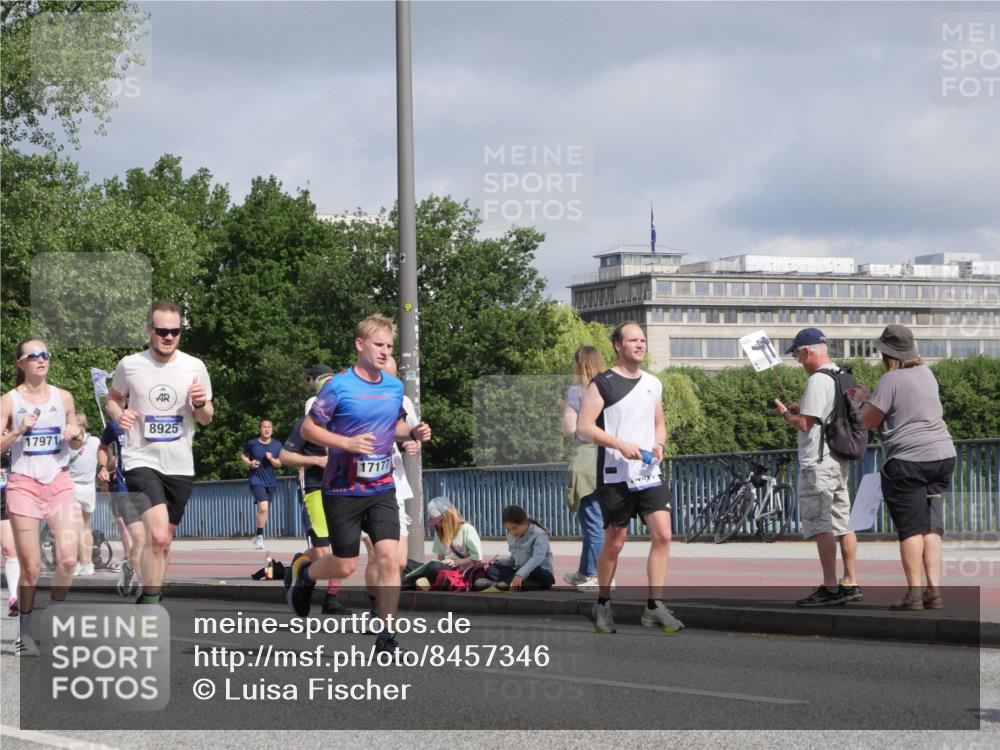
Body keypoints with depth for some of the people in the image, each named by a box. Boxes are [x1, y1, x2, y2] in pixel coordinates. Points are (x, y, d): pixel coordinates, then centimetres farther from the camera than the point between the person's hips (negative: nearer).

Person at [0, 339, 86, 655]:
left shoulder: (63, 397, 9)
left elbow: (76, 446, 19)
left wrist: (76, 436, -3)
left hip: (60, 483, 2)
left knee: (68, 559, -11)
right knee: (30, 567, -4)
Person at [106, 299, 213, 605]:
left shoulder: (194, 367, 0)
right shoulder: (129, 365, -4)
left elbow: (206, 419, 9)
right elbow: (113, 399, 14)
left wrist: (201, 405, -14)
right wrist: (118, 414, -9)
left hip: (180, 465, 3)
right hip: (141, 461, -3)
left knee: (164, 539, 15)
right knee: (157, 535, -22)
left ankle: (147, 596, 33)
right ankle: (150, 603, -12)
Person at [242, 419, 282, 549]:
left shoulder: (277, 445, 2)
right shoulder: (252, 443, -5)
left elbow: (279, 464, 6)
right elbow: (243, 455, 11)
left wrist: (272, 459, -15)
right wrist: (249, 463, -9)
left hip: (271, 481, 4)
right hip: (256, 480, -4)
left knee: (263, 509, 15)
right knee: (263, 507, -21)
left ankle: (258, 534, 34)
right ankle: (259, 535, -7)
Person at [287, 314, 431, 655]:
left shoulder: (395, 387, 6)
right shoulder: (338, 386, -11)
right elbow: (308, 428, -8)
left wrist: (413, 433, 1)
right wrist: (346, 443, -22)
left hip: (382, 489, 4)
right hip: (343, 490, -4)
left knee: (389, 557, -11)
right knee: (345, 566, 3)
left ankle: (386, 637, -5)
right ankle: (304, 572, 38)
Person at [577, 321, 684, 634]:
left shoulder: (653, 384, 13)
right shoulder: (603, 384, -5)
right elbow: (584, 427, -11)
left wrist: (658, 444, 1)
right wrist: (621, 445, -21)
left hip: (649, 474, 5)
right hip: (615, 476, -4)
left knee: (662, 535, -10)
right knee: (614, 544, 3)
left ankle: (655, 606, -6)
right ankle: (603, 604, 22)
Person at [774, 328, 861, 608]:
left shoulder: (817, 380, -16)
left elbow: (804, 424, -19)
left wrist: (785, 413, 0)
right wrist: (799, 410, 18)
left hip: (817, 464, -10)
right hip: (840, 461, 10)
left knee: (820, 526, -8)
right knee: (842, 523, 12)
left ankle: (830, 588, -11)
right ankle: (850, 583, 16)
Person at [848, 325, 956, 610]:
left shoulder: (891, 380, -10)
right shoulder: (926, 373, 14)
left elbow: (869, 421, -5)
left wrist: (863, 400, 14)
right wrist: (870, 396, 33)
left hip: (906, 459, -7)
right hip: (941, 455, 7)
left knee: (911, 528, -4)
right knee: (932, 526, 7)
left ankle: (914, 592, -6)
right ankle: (934, 590, 2)